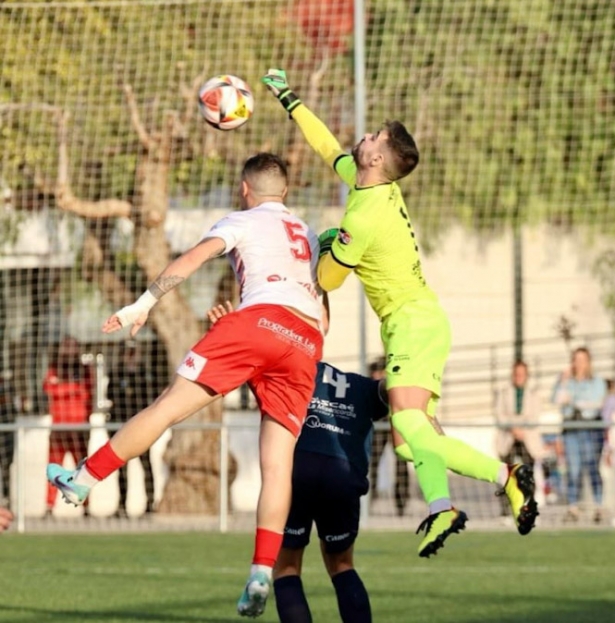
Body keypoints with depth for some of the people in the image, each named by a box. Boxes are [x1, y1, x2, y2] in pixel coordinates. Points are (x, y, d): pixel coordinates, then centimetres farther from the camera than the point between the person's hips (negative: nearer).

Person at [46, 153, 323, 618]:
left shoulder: (243, 221, 17)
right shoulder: (309, 236, 35)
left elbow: (192, 259, 1)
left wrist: (143, 305, 0)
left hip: (261, 318, -5)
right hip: (307, 344, 5)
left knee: (170, 405, -2)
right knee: (278, 461, -2)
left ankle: (83, 479, -1)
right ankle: (262, 573, -12)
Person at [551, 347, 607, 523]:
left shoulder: (597, 382, 8)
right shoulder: (565, 381, 15)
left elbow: (598, 402, -6)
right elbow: (556, 400, 3)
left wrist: (574, 401, -6)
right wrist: (564, 381, -5)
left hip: (592, 427, -2)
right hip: (571, 427, 2)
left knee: (592, 467, -10)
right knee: (573, 469, -4)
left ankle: (599, 507, -9)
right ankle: (572, 508, -5)